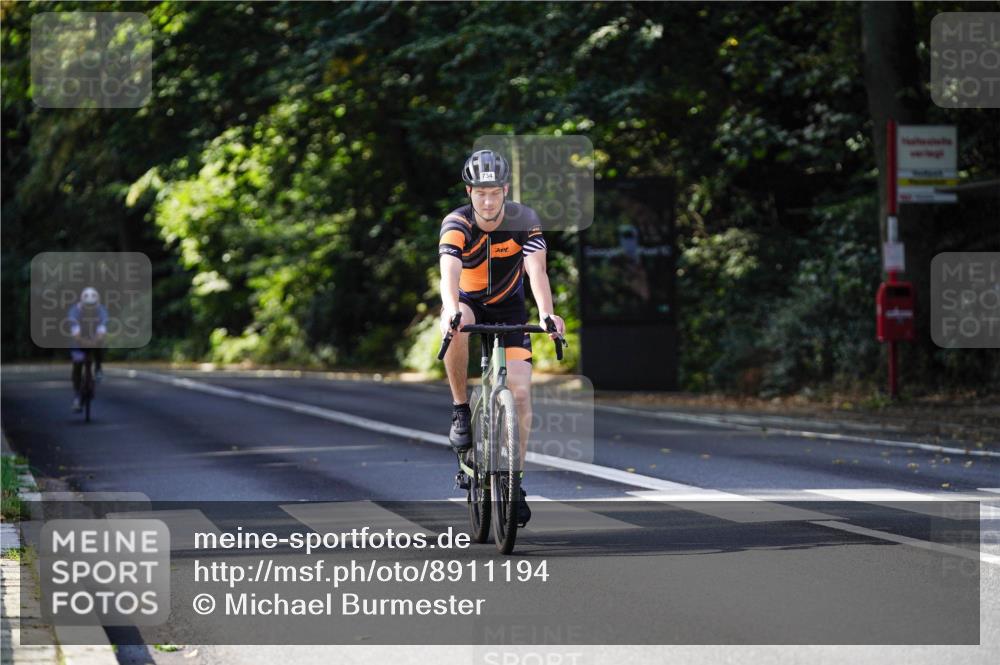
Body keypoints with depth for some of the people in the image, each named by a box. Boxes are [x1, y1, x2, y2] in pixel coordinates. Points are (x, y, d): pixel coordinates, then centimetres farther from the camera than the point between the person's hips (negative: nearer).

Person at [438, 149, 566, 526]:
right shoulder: (456, 224, -24)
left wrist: (546, 315, -51)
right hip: (467, 303, -1)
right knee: (456, 327, -38)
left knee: (520, 393, -12)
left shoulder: (524, 221, -20)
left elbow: (536, 270, -33)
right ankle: (460, 410, -20)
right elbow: (449, 272, -40)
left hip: (508, 307, 1)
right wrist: (451, 311, -61)